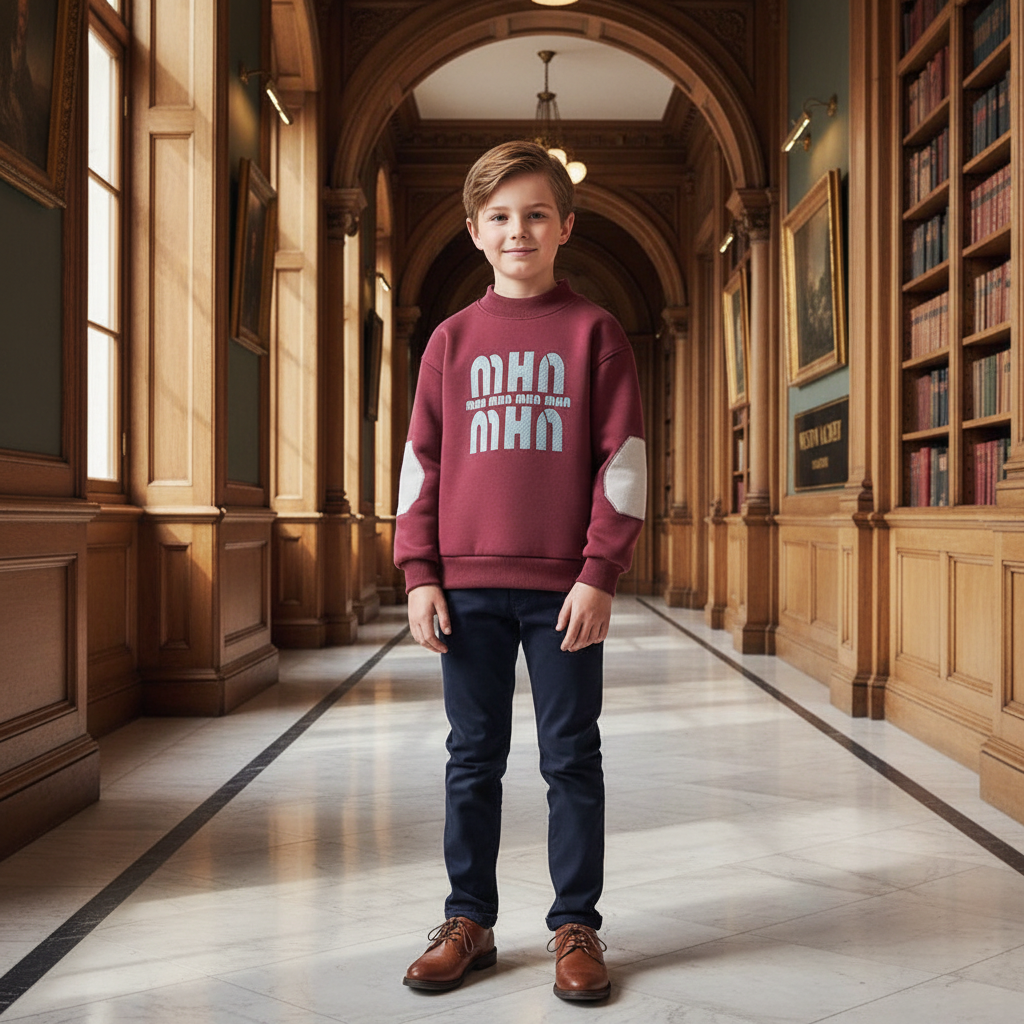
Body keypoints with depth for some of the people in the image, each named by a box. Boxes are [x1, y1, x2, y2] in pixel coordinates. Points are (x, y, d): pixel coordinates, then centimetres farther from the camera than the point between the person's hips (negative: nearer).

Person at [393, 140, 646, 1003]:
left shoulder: (595, 331, 2)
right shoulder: (453, 338, 9)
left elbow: (622, 460, -2)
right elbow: (421, 462, 8)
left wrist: (600, 574, -10)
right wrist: (420, 575, 1)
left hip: (565, 588, -2)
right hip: (467, 586, 3)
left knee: (572, 761, 7)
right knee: (473, 760, 11)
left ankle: (576, 927, 20)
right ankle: (469, 922, 24)